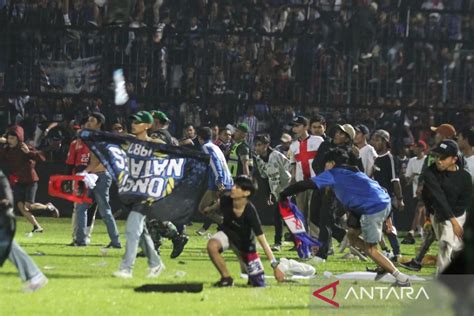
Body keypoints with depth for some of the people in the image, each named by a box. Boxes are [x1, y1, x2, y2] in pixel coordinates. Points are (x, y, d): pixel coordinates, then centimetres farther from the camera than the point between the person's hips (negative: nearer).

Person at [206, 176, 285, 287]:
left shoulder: (250, 213, -37)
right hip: (227, 233, 2)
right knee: (212, 245, -35)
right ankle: (226, 279, -13)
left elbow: (262, 241, -36)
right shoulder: (226, 200, -27)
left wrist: (275, 266, -40)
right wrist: (209, 210, 26)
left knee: (259, 285, 1)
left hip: (244, 243, -2)